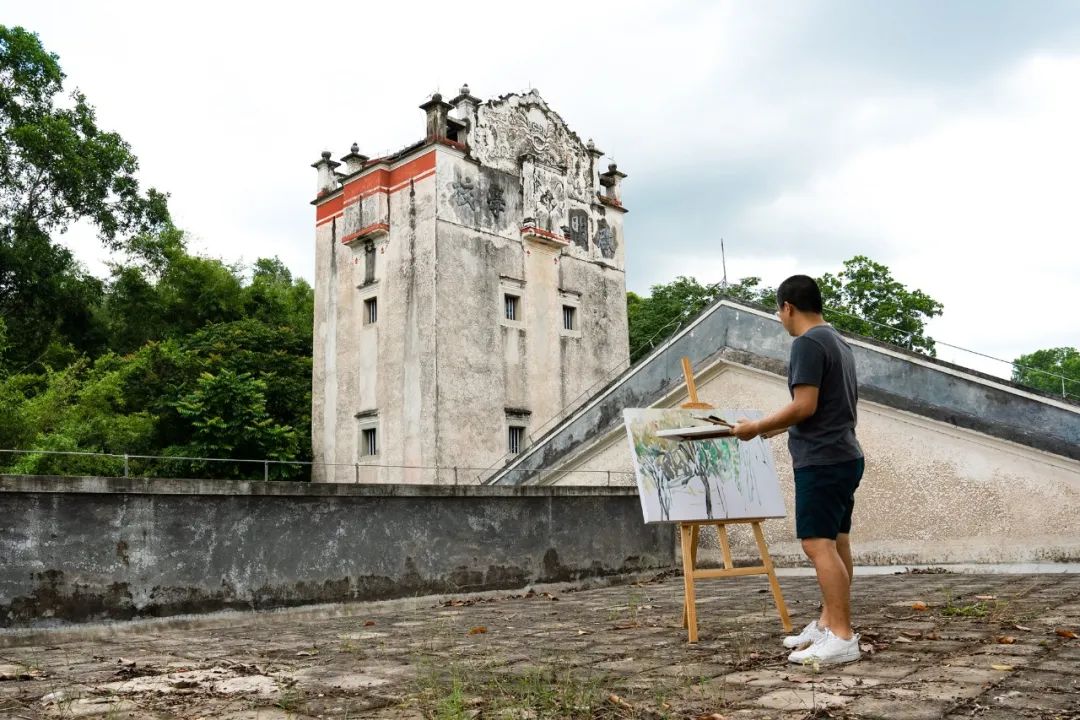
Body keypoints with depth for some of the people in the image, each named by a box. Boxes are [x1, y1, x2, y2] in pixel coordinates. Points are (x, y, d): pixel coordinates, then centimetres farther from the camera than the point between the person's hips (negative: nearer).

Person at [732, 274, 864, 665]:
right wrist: (775, 428, 24)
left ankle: (843, 637, -10)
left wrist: (758, 426, -9)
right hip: (843, 456, 11)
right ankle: (828, 624, 19)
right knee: (835, 543, 12)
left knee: (818, 544, -10)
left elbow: (805, 406, -21)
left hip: (822, 460, -11)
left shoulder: (807, 343, -13)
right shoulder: (838, 342, 17)